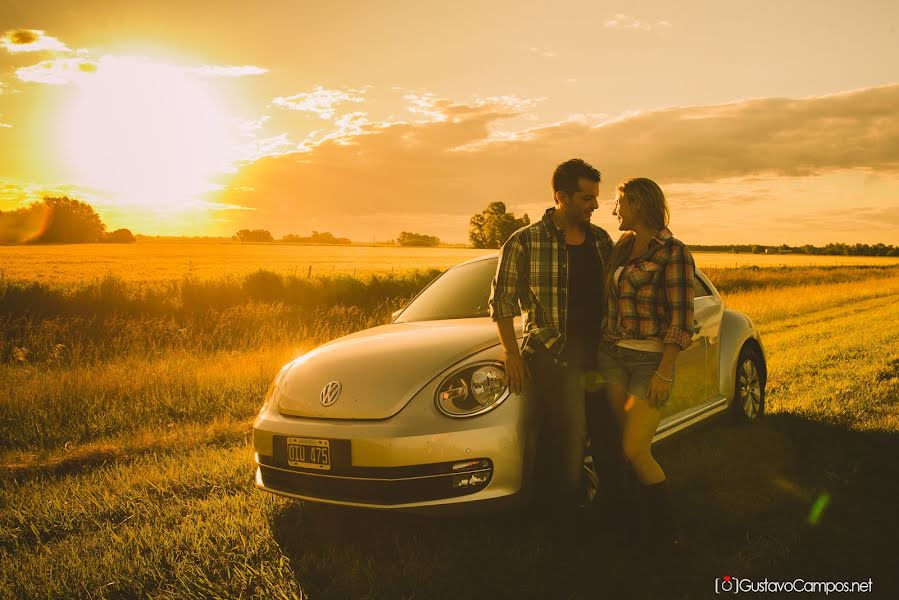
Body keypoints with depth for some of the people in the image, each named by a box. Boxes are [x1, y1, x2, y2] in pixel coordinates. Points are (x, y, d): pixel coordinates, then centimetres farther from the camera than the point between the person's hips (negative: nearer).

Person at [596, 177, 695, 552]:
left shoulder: (673, 252, -10)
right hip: (611, 354, 7)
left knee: (635, 451, -9)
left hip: (650, 359, -7)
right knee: (629, 445, 7)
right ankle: (642, 522, 21)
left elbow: (681, 320, -13)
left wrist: (665, 372, -18)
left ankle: (665, 535, 8)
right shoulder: (622, 246, 11)